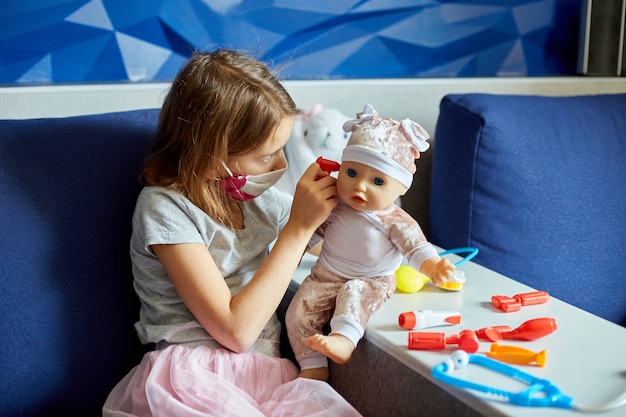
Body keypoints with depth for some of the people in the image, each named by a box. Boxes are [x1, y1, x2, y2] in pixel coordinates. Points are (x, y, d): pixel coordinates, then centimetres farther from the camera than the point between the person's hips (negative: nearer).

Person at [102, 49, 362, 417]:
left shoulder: (260, 196, 9)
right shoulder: (165, 208, -9)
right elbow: (236, 330, -15)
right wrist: (299, 227, -14)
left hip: (269, 370, 5)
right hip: (194, 375, -4)